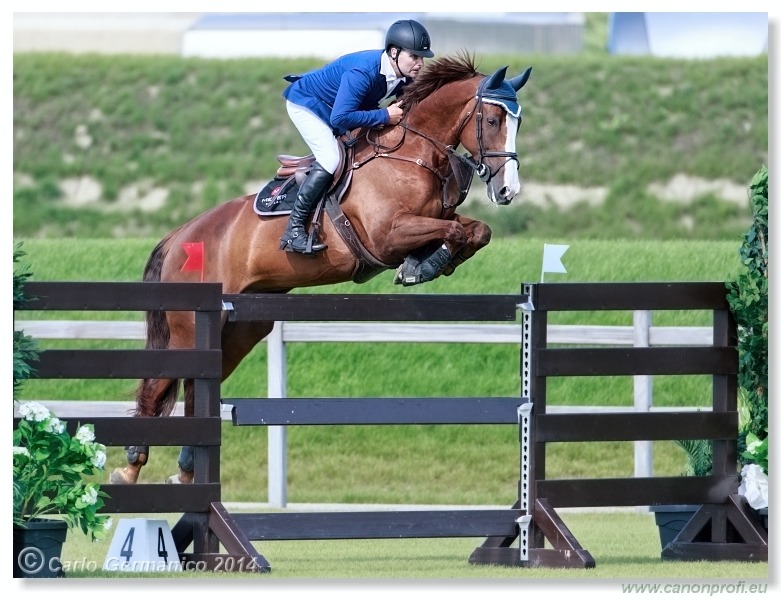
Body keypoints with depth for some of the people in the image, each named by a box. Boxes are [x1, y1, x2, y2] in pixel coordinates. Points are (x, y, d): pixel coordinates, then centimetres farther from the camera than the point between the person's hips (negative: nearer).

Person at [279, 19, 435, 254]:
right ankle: (294, 229, -23)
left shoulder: (405, 79, -14)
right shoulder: (363, 72, -38)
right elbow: (340, 118, -44)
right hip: (306, 105, -9)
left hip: (336, 109, 9)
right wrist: (385, 116, -38)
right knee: (331, 158, -24)